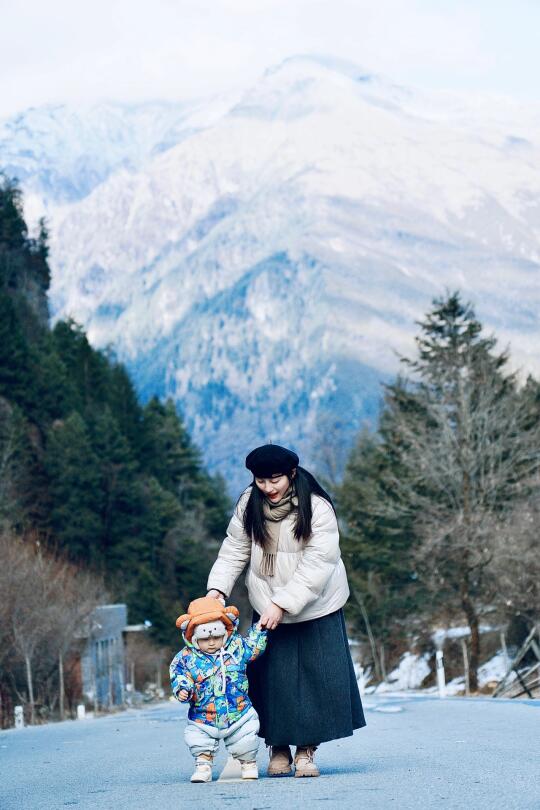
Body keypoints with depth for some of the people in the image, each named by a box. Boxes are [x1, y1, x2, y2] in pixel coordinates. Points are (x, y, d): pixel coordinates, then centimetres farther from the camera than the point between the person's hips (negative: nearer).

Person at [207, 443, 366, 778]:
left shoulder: (317, 507, -19)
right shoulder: (249, 504, -6)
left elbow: (317, 565, -23)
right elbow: (234, 551, -1)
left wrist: (283, 604, -28)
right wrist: (217, 589, -16)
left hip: (315, 609, -3)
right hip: (268, 608, 3)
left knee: (317, 675, -2)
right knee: (273, 678, 0)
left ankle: (307, 750, 8)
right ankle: (278, 748, 13)